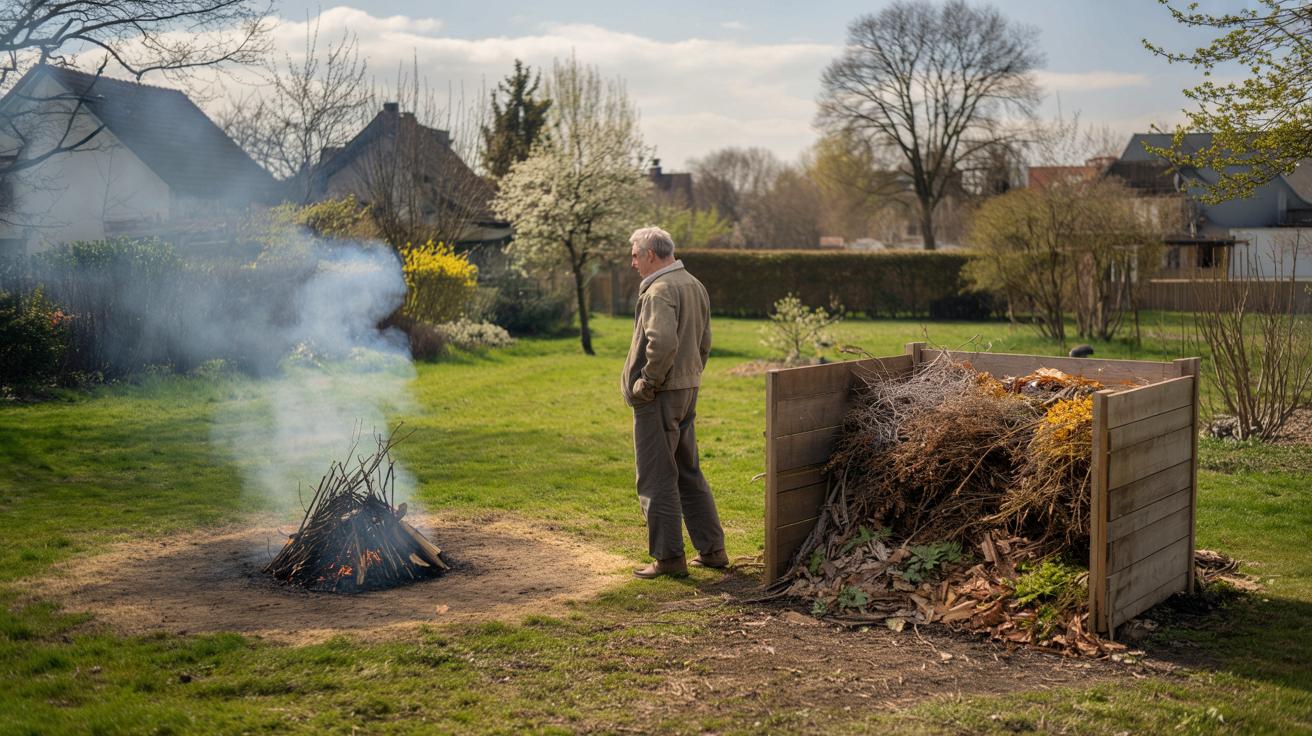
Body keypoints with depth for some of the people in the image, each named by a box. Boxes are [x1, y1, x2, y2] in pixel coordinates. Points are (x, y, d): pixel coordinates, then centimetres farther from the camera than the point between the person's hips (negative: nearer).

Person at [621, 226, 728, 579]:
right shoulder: (694, 285, 14)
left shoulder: (660, 290, -17)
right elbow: (704, 342, 20)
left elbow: (662, 342, -30)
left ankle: (668, 557, 5)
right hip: (688, 390, 10)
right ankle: (712, 549, 22)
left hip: (659, 396, -9)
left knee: (657, 479, -1)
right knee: (689, 473, 17)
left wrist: (647, 383, -19)